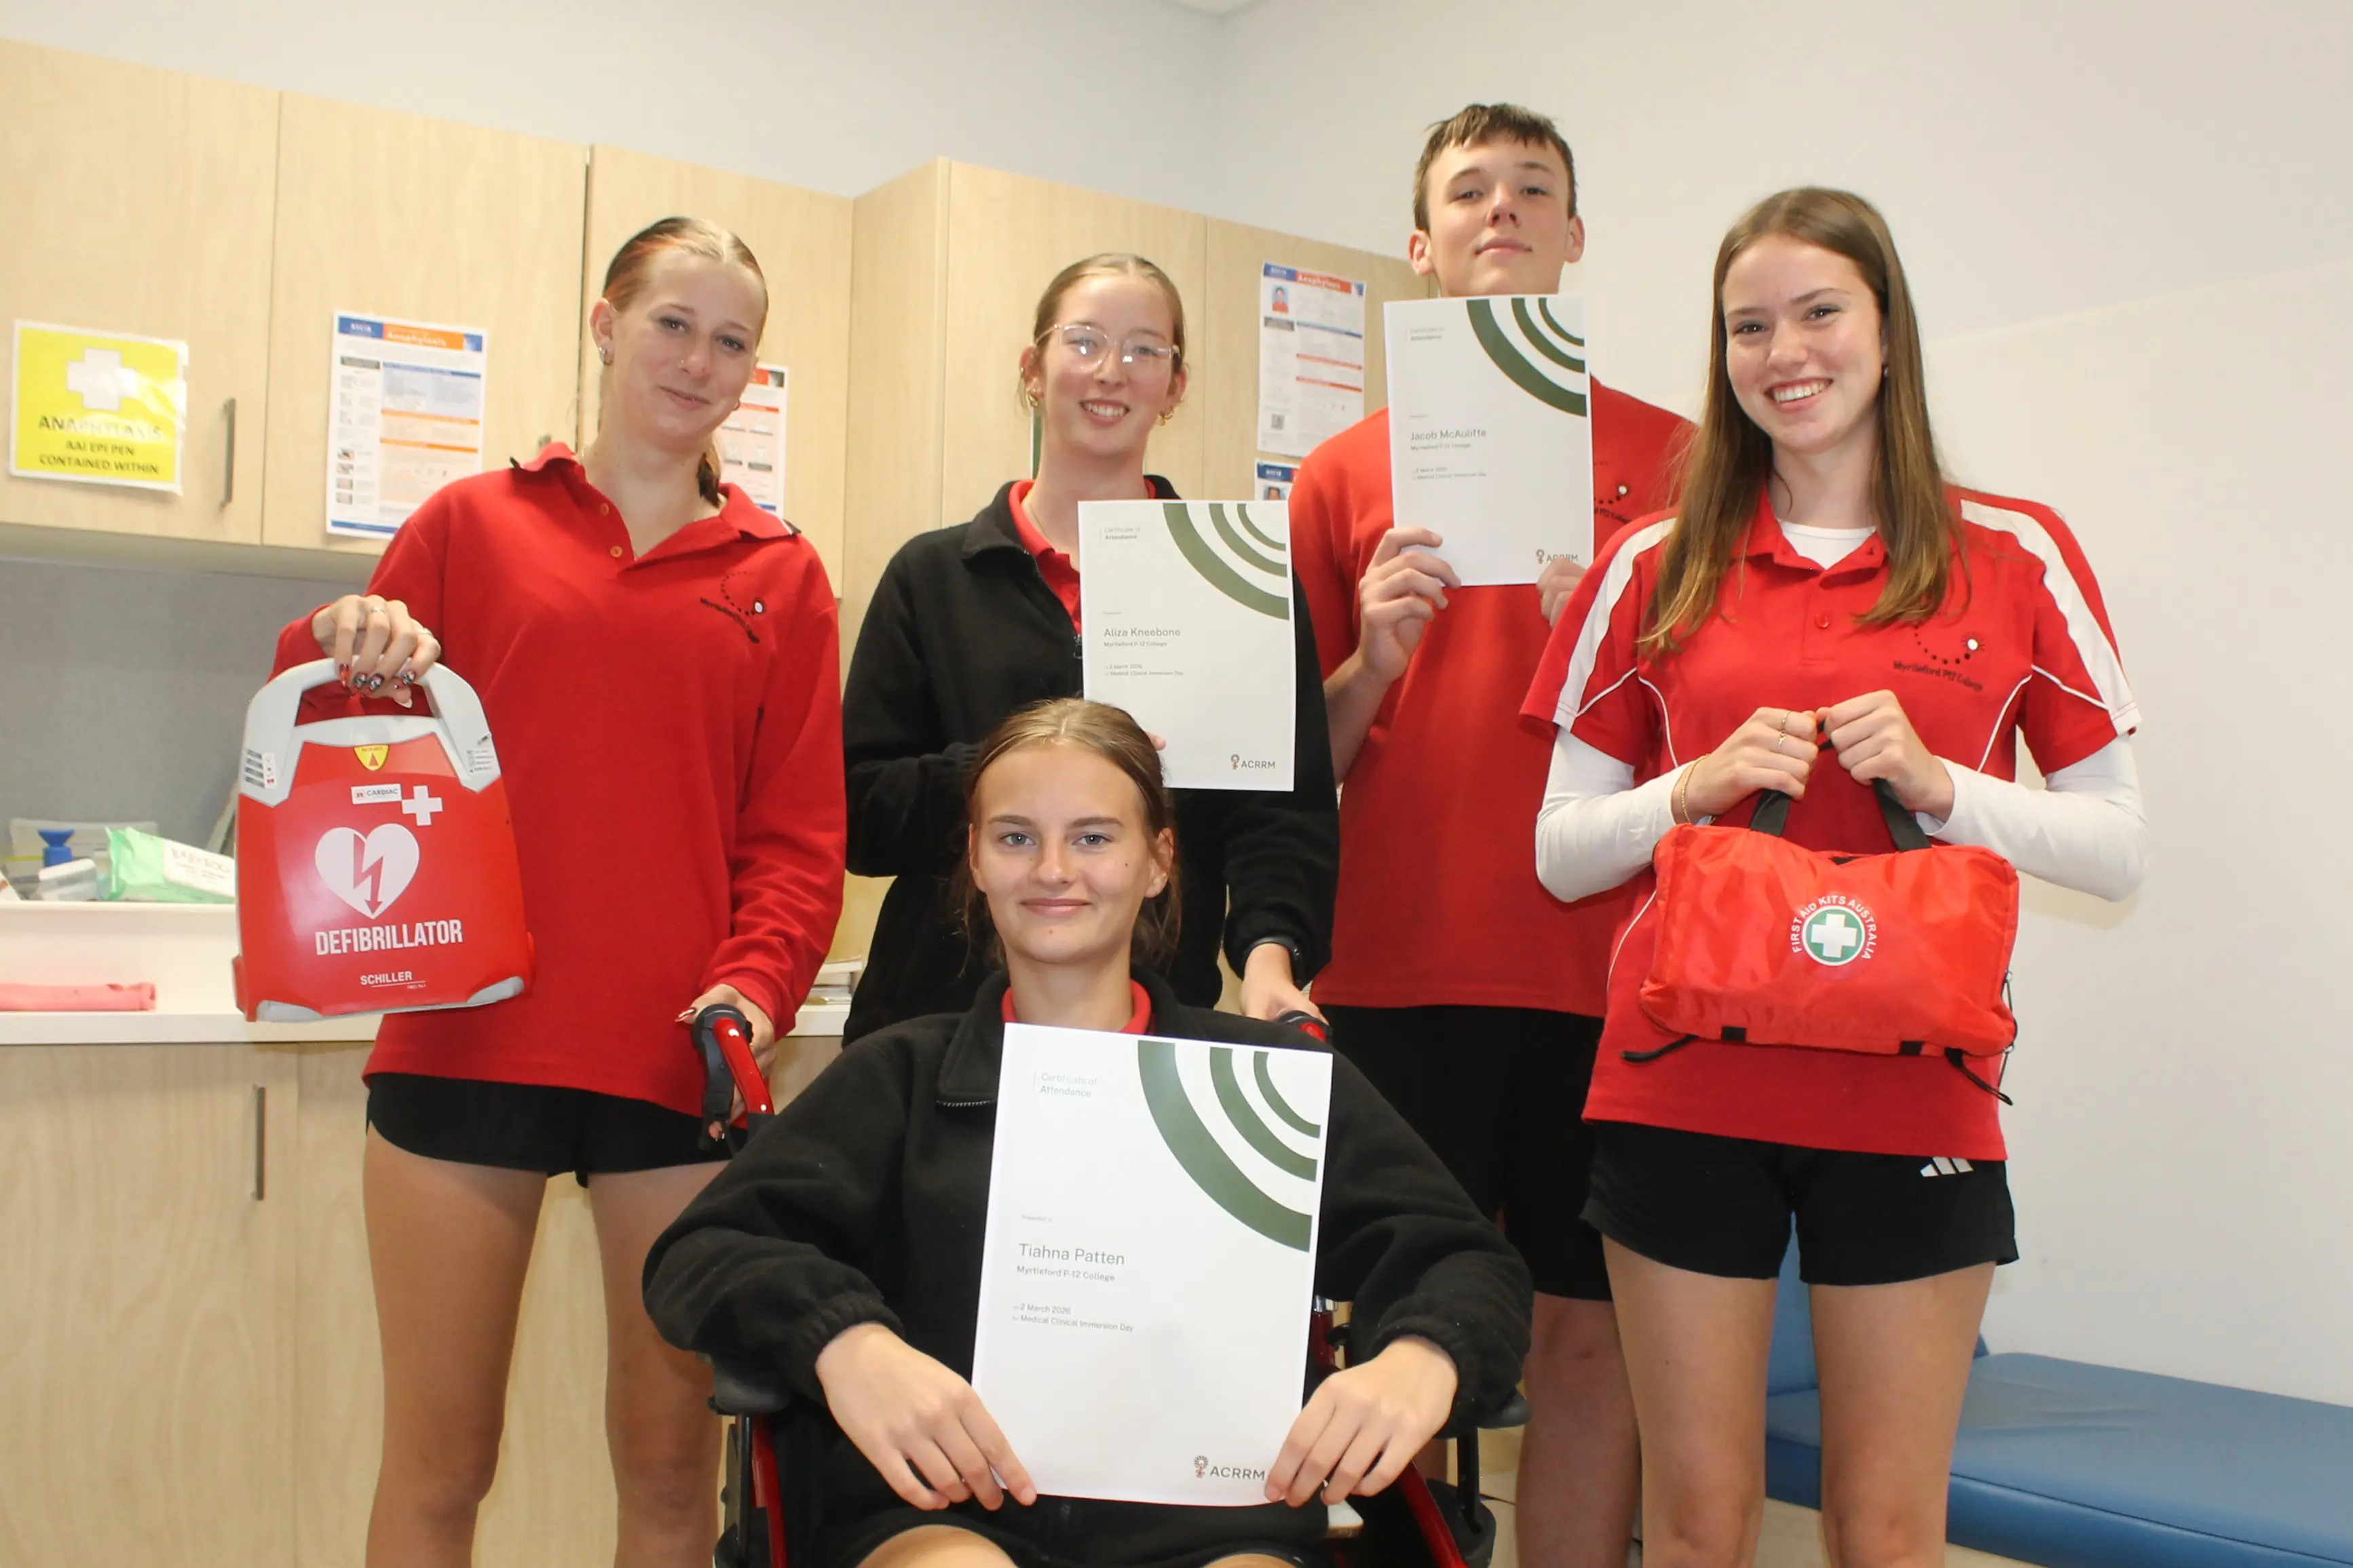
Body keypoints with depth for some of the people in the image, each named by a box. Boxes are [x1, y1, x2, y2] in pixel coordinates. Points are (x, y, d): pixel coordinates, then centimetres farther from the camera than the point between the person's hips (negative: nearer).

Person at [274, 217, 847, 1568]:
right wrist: (341, 645, -10)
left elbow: (800, 835, 6)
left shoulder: (780, 576, 11)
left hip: (679, 1060, 1)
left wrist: (757, 985, -11)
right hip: (465, 1039, 0)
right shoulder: (475, 523, 10)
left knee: (672, 1459, 8)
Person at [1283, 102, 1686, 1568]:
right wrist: (1373, 660, -8)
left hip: (1605, 968, 0)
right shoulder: (1346, 474, 10)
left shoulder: (1671, 456, 9)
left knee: (1591, 1334, 6)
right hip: (1398, 969, 0)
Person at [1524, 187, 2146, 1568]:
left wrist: (1938, 781, -13)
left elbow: (2121, 846, 3)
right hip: (1685, 1085, 1)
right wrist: (1701, 783, -11)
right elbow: (1561, 854, 6)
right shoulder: (1659, 568, 6)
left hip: (1909, 1095, 0)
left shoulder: (2013, 555, 4)